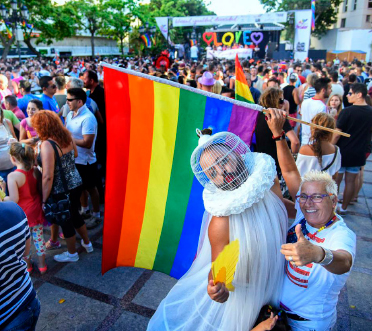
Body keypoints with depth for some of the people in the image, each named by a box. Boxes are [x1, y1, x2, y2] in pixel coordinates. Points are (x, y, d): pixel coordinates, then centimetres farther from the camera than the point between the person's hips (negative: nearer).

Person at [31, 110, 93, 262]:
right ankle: (87, 243, 44)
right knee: (75, 215, 27)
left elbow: (48, 177, -26)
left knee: (66, 221, 14)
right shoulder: (66, 136, -3)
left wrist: (44, 201, -18)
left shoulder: (47, 145, -24)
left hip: (61, 191, -7)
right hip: (76, 184, 7)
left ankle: (72, 254, 35)